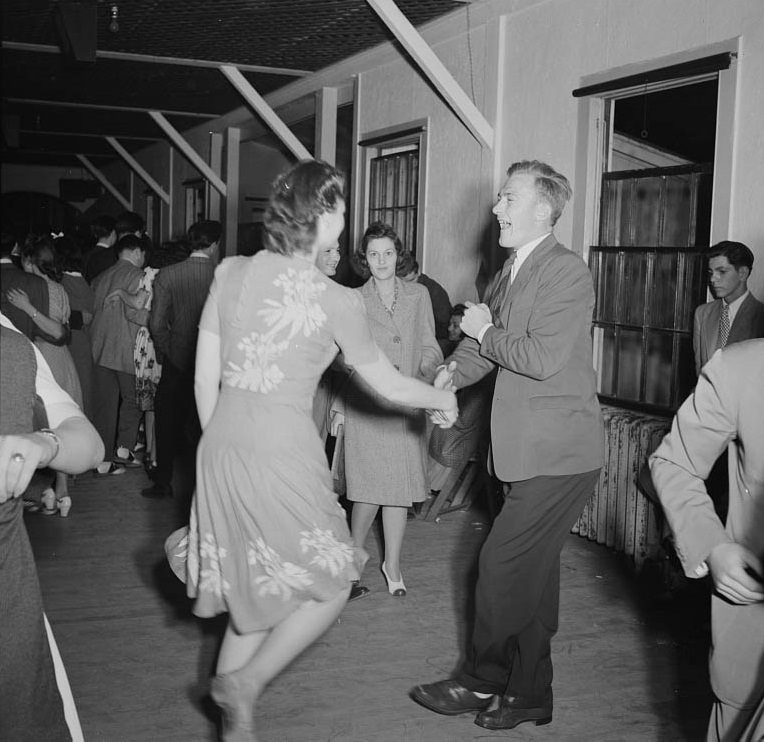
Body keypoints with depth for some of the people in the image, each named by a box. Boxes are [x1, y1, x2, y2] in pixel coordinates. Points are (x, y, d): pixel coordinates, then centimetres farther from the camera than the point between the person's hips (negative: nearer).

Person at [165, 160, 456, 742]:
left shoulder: (231, 273, 3)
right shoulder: (337, 300, -9)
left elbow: (205, 376, 6)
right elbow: (388, 384, 3)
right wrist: (442, 399, 22)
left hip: (221, 447, 6)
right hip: (282, 451, -6)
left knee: (257, 591, 22)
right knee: (329, 587, 14)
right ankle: (245, 683, 5)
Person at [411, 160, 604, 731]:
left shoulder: (568, 272, -15)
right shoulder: (512, 272, 14)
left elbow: (544, 358, -24)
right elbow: (483, 343, 14)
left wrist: (486, 332, -10)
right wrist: (451, 373, -5)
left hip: (559, 454, -9)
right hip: (533, 450, 9)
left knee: (502, 562, -5)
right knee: (532, 574, 16)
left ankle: (482, 681, 14)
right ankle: (529, 694, 28)